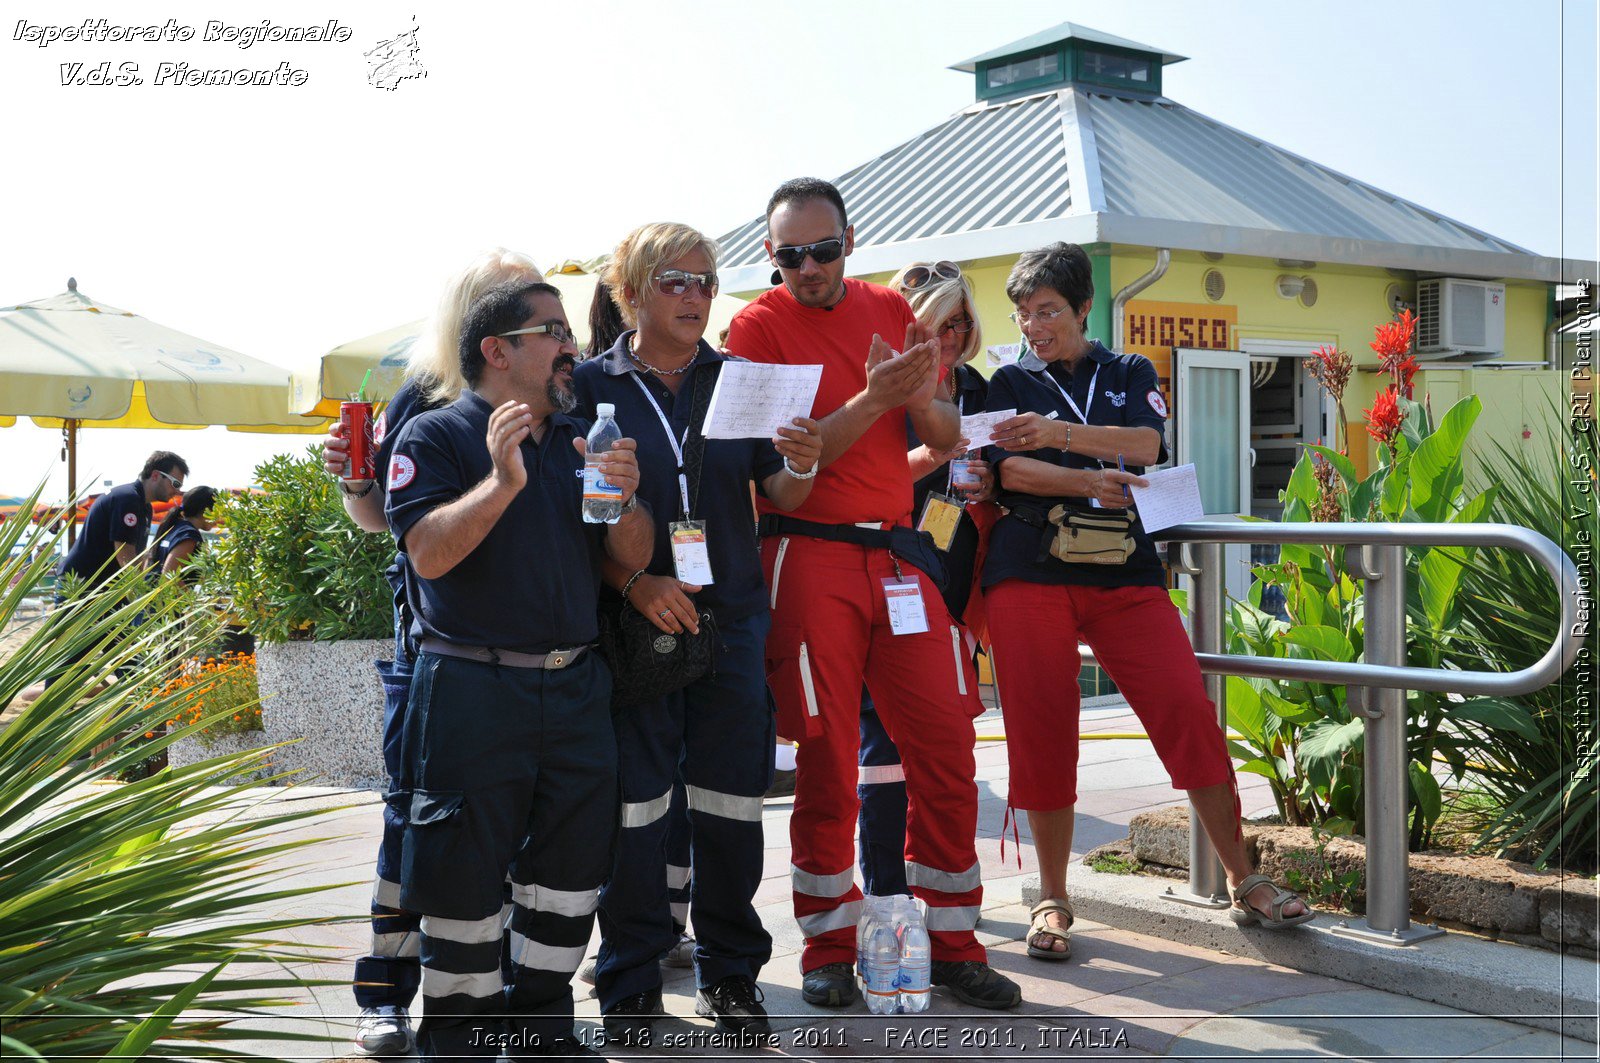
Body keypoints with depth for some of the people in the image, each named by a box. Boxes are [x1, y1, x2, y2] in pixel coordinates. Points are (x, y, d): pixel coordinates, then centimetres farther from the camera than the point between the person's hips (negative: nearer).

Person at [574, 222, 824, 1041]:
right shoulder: (591, 385, 2)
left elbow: (776, 497, 7)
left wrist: (800, 468, -15)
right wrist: (631, 582, -16)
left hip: (731, 618, 2)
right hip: (633, 621, -2)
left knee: (731, 801, 5)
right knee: (635, 804, 1)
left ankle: (729, 972, 20)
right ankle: (630, 984, 15)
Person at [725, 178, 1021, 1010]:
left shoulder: (891, 311, 13)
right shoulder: (759, 325, 0)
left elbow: (947, 440, 13)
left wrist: (924, 397, -9)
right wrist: (872, 400, -20)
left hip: (898, 550, 4)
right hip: (809, 554, -4)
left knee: (946, 746, 2)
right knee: (827, 759, 1)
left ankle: (951, 943, 15)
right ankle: (830, 948, 15)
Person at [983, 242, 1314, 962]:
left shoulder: (1130, 374, 17)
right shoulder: (1009, 385, 14)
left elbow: (1144, 445, -4)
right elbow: (1009, 470, -3)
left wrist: (1061, 432, -18)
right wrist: (1087, 480, -20)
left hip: (1124, 573, 1)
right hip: (1029, 574, 0)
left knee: (1190, 713, -10)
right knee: (1042, 735, -2)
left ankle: (1244, 881, 3)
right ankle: (1053, 900, 13)